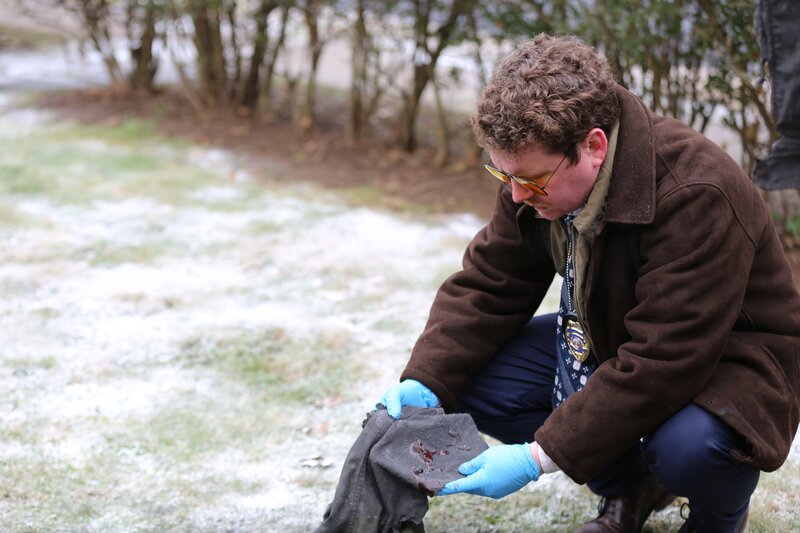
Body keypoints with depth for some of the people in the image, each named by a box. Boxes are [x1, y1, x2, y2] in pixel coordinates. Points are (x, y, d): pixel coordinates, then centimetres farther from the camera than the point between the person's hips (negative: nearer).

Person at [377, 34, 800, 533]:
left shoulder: (696, 197, -34)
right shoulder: (537, 171, -12)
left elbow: (660, 364, -36)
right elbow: (487, 287, -2)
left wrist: (539, 457, -36)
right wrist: (424, 384, -19)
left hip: (729, 355, -7)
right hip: (612, 340, 7)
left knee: (688, 445, -39)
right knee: (473, 380, -10)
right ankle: (630, 491, 11)